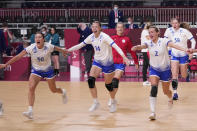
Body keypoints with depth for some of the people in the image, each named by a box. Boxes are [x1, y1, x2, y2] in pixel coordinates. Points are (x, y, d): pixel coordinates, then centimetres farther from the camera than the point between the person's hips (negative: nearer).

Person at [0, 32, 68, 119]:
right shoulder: (31, 48, -22)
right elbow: (18, 56, -23)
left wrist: (65, 52, 21)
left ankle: (63, 92, 52)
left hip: (48, 70, 0)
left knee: (53, 90, 14)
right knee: (31, 88, -22)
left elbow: (57, 49, 1)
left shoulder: (48, 47, -21)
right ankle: (30, 111, -24)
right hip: (36, 70, 0)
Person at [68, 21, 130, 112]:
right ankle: (95, 102, -3)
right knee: (90, 80, -14)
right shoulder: (91, 37, -2)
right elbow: (80, 45, 8)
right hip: (97, 61, 5)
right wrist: (67, 50, 4)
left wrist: (124, 57, -42)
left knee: (108, 85, 4)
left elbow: (115, 46, -29)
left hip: (107, 63, -5)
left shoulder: (104, 37, -20)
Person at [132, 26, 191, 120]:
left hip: (165, 69, -1)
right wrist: (137, 47, -53)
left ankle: (170, 98, 50)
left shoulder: (163, 41, -15)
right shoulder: (149, 43, -7)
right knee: (153, 88, -21)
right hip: (154, 69, 1)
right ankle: (153, 112, -21)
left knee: (166, 91, 10)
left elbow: (173, 45, -32)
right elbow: (143, 46, -28)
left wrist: (184, 50, -49)